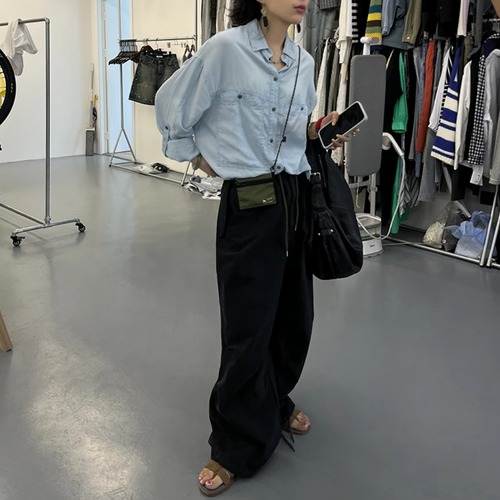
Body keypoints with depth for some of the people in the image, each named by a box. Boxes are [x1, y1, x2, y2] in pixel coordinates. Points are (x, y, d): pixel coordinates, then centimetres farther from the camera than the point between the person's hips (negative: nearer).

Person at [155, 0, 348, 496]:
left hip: (297, 198, 6)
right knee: (249, 327, 0)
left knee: (294, 315, 14)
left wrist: (319, 133, -1)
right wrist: (196, 156, 6)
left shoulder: (303, 62, 9)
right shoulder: (226, 49, -10)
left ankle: (276, 400, 40)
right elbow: (171, 104, -1)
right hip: (249, 204, -6)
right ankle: (235, 446, 18)